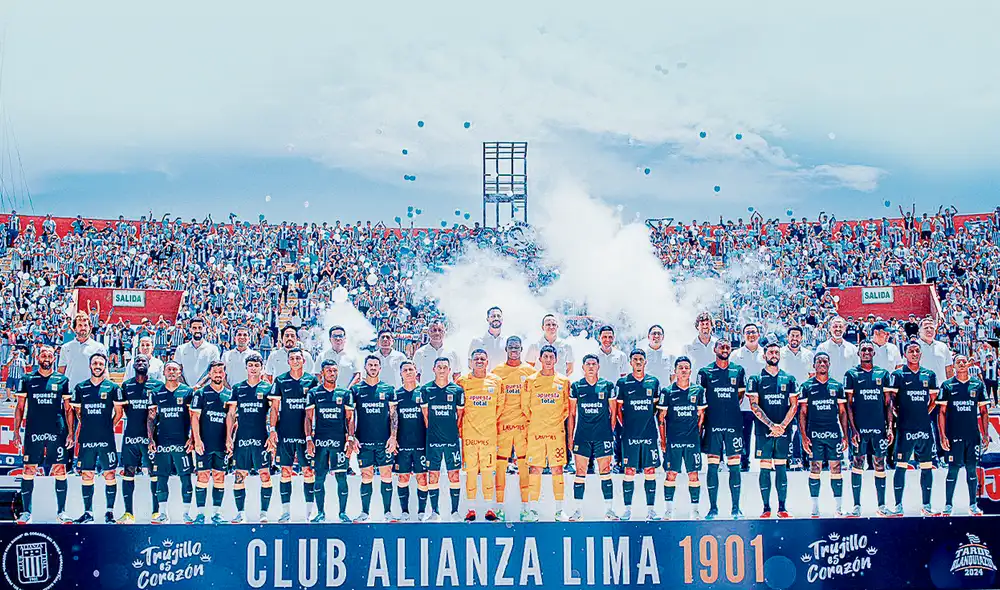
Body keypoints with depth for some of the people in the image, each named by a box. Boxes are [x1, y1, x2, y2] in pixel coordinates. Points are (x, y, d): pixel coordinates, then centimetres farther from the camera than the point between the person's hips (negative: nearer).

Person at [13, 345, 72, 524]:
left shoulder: (62, 380, 7)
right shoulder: (27, 379, 7)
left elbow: (68, 409, 9)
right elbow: (20, 407, 8)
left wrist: (70, 433, 2)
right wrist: (16, 432, 2)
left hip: (57, 433, 0)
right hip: (33, 432, 0)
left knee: (60, 471, 0)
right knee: (28, 471, 0)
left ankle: (61, 511, 8)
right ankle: (26, 512, 9)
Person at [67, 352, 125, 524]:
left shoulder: (113, 388, 2)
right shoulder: (80, 388, 8)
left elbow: (119, 412, 6)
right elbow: (76, 412, 14)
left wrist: (107, 427, 3)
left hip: (107, 439, -2)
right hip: (86, 439, 2)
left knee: (109, 474, -1)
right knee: (87, 475, 5)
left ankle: (110, 511, 6)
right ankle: (88, 512, 12)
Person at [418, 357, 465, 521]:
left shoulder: (457, 390, 4)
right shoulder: (426, 390, 3)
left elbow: (460, 415, 9)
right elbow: (425, 415, 8)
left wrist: (453, 432, 5)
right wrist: (432, 431, 5)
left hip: (452, 440, 0)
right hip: (433, 440, 0)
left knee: (454, 475, 0)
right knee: (433, 475, 3)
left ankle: (455, 511, 6)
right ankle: (434, 511, 11)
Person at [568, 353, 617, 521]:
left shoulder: (607, 385, 4)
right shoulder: (576, 386, 6)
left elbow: (612, 412, 8)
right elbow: (572, 414, 9)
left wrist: (613, 432, 4)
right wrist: (570, 437, 5)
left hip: (603, 435, 0)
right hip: (582, 436, 1)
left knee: (605, 472, 1)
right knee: (580, 472, 0)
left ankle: (609, 509, 6)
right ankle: (577, 510, 5)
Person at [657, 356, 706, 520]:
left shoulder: (698, 390, 6)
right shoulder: (667, 391, 1)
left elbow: (701, 415, 13)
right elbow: (661, 417, 4)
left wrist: (697, 434, 7)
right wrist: (663, 439, 0)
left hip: (693, 439, 1)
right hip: (673, 439, -1)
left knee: (694, 475, 2)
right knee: (671, 474, 1)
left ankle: (694, 510, 9)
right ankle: (669, 509, 9)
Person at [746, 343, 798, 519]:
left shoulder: (789, 379, 9)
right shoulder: (755, 379, 3)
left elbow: (794, 405, 5)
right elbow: (754, 406, -4)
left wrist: (782, 425, -8)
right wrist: (771, 425, -13)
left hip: (783, 431, 2)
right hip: (764, 431, -2)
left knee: (781, 468, 3)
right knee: (765, 468, -1)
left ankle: (782, 507, 7)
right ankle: (766, 508, 3)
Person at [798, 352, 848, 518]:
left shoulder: (837, 386, 9)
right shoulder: (807, 386, 4)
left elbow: (842, 412, 12)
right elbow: (802, 413, 3)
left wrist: (845, 435, 6)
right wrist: (804, 436, -5)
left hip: (834, 433, 1)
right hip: (814, 434, -1)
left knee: (836, 469, 1)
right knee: (815, 469, 0)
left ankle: (839, 507, 6)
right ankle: (815, 508, 6)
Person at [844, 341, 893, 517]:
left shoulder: (883, 374, 9)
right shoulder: (851, 374, 3)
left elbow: (887, 403, 10)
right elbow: (849, 404, 0)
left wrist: (889, 427, 2)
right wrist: (853, 428, -8)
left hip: (879, 427, 2)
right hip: (859, 427, -2)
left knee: (880, 465, 4)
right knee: (857, 465, 0)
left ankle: (881, 505, 10)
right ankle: (857, 505, 6)